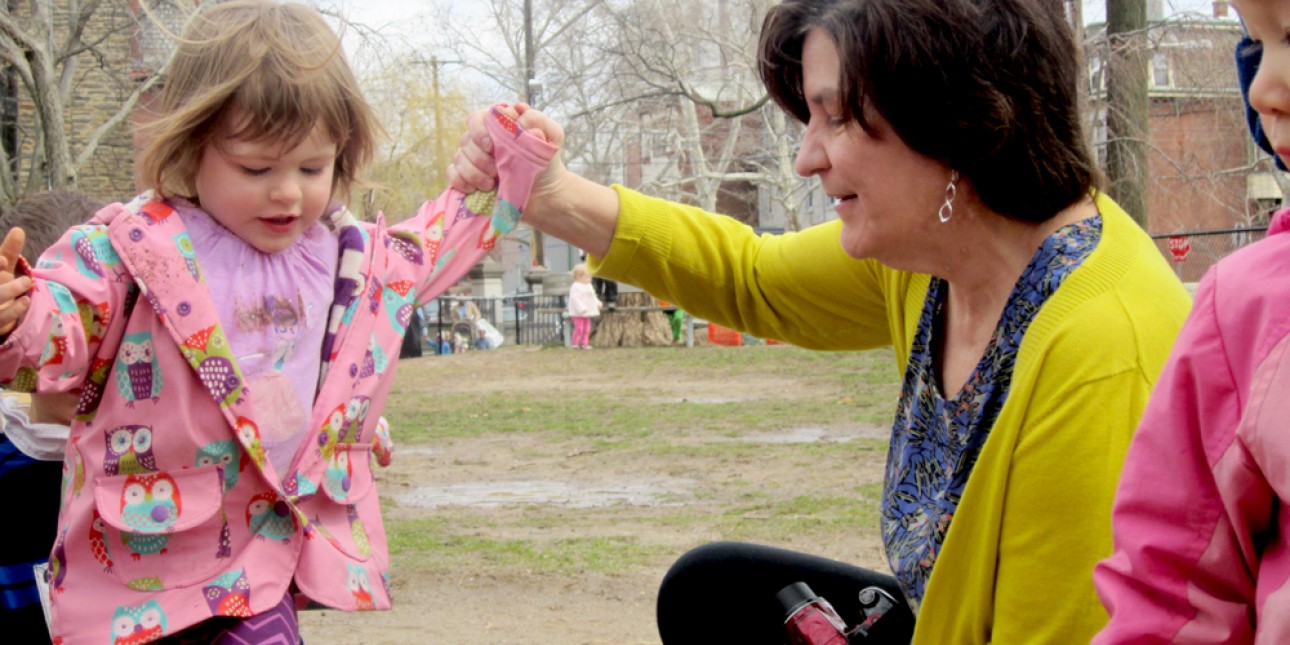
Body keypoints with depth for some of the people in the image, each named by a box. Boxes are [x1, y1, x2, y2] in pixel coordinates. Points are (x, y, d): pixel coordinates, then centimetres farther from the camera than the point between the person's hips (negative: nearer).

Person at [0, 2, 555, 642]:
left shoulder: (354, 257, 7)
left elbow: (435, 243, 24)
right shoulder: (130, 248, -10)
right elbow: (61, 327, -12)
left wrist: (511, 158, 22)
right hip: (142, 540, -3)